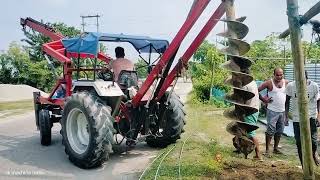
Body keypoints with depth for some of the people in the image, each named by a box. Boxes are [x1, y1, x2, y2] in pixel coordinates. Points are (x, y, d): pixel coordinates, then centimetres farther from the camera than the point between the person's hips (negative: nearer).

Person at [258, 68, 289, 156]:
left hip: (282, 111, 5)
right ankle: (267, 150, 1)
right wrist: (263, 99, -8)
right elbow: (257, 90, -8)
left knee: (279, 131, 12)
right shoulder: (269, 83, -8)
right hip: (272, 111, -5)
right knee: (270, 131, -6)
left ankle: (276, 148, 26)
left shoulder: (286, 82, 4)